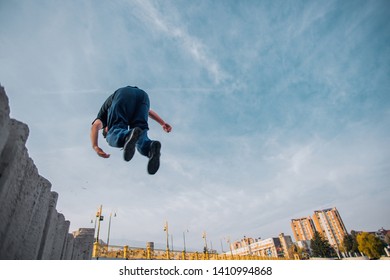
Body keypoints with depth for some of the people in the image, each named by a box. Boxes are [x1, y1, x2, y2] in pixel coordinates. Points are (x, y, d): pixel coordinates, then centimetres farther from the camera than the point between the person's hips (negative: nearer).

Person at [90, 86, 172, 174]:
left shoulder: (103, 114, 35)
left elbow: (95, 126, 11)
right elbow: (149, 111, 46)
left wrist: (95, 147, -4)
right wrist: (163, 124, 35)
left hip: (123, 95, -4)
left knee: (113, 137, -6)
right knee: (140, 138, 0)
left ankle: (129, 136, -42)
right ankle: (151, 147, -36)